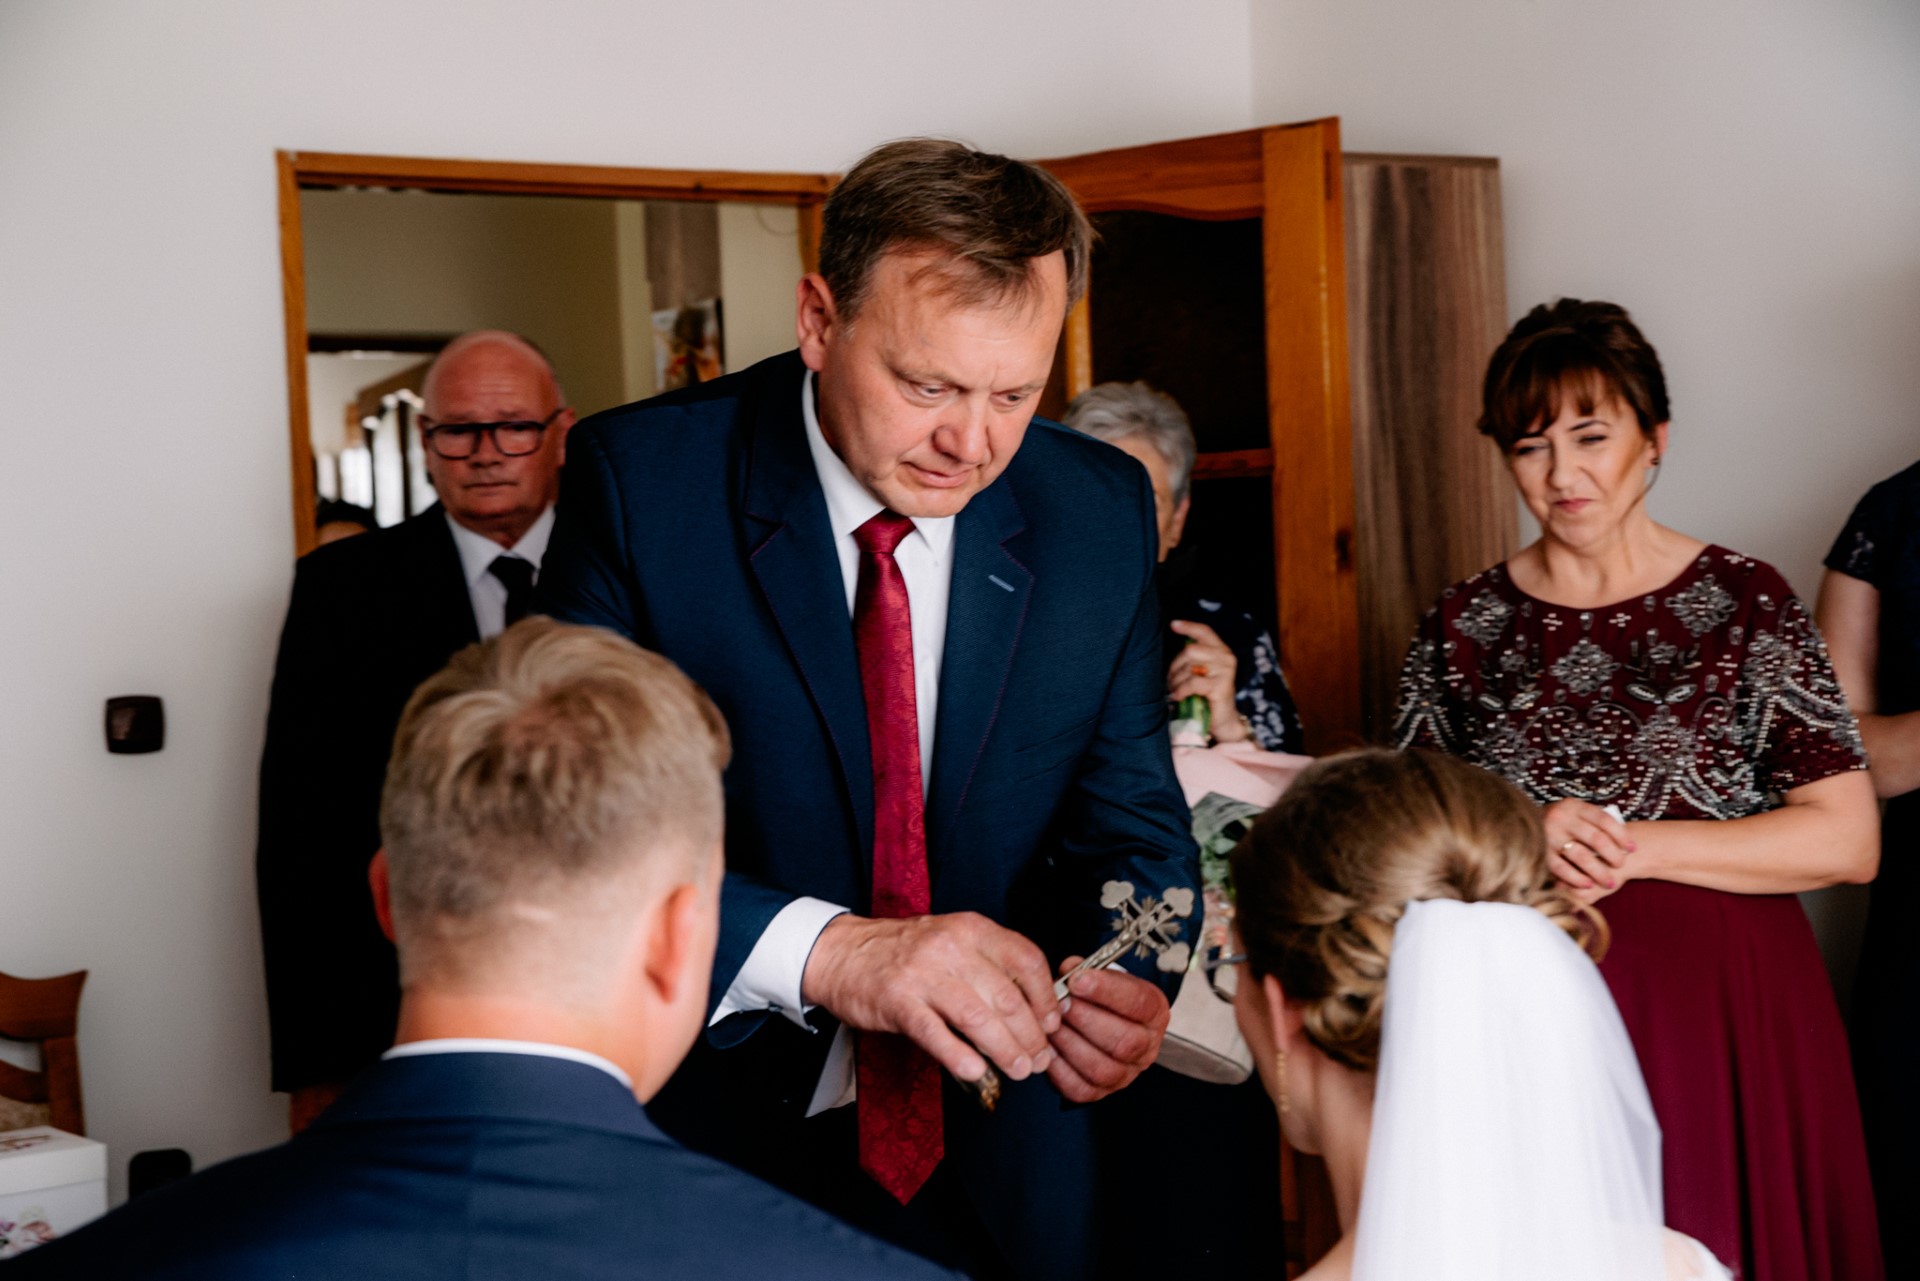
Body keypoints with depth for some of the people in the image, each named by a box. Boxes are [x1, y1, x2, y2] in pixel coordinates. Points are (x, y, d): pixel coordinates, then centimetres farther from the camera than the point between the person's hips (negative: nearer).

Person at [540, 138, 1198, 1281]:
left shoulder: (1103, 512, -5)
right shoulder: (643, 479, -16)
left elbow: (1130, 823, 1)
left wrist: (1118, 979, -22)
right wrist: (822, 950, -37)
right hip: (716, 1139, -2)